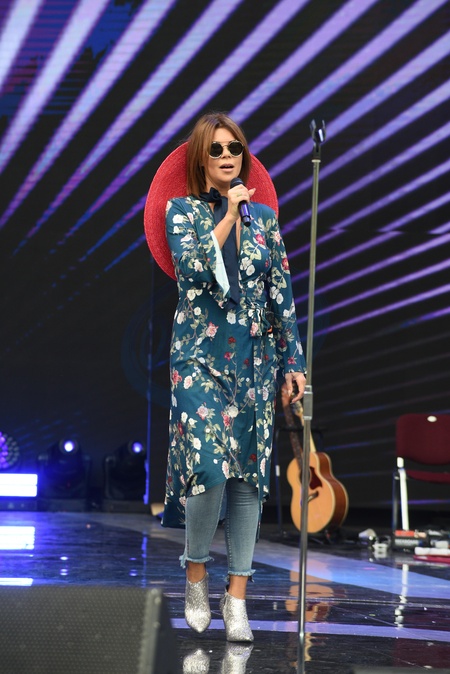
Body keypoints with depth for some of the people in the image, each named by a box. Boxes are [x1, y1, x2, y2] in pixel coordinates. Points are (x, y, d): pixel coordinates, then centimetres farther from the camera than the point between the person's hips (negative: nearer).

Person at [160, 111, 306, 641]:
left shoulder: (263, 216, 10)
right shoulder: (183, 210, 3)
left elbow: (281, 294, 10)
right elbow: (193, 267, -16)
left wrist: (293, 361, 5)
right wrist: (228, 213, -10)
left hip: (254, 361, 3)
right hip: (200, 358, -3)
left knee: (248, 476, 0)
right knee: (209, 465, -16)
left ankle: (237, 598, 6)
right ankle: (195, 574, 8)